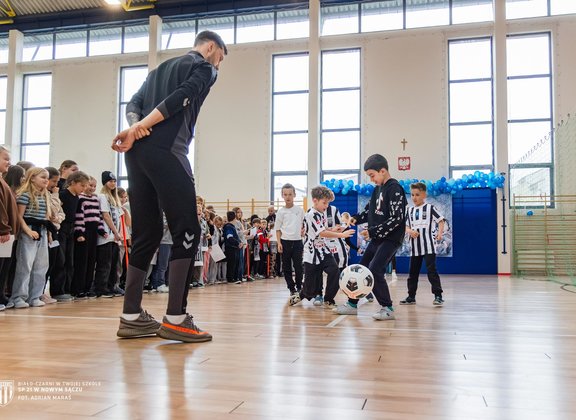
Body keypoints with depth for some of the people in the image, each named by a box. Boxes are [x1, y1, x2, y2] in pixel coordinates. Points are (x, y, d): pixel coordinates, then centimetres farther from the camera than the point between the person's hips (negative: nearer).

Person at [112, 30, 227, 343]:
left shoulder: (160, 68, 32)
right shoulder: (204, 68, 9)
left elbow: (133, 104, 18)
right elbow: (179, 99, -9)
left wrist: (135, 127, -1)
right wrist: (141, 128, -11)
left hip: (137, 152, 8)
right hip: (166, 153, -8)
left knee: (146, 234, 9)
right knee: (186, 232, -6)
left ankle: (131, 317, 9)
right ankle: (175, 319, -10)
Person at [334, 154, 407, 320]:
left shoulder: (395, 189, -14)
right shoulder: (377, 189, 11)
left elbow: (397, 218, -21)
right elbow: (370, 210, 19)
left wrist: (373, 231, -20)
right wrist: (357, 218, 0)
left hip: (391, 238, -9)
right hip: (377, 238, 9)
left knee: (374, 270, -18)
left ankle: (387, 308, -6)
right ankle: (352, 304, 23)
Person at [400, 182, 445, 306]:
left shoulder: (430, 208, -1)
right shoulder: (410, 210, 11)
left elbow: (441, 221, 0)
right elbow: (406, 226, 13)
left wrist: (440, 232, -16)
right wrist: (410, 231, -9)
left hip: (428, 246, -5)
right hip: (415, 247, 5)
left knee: (431, 270, -10)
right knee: (413, 272, 10)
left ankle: (438, 296, -4)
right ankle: (411, 297, 19)